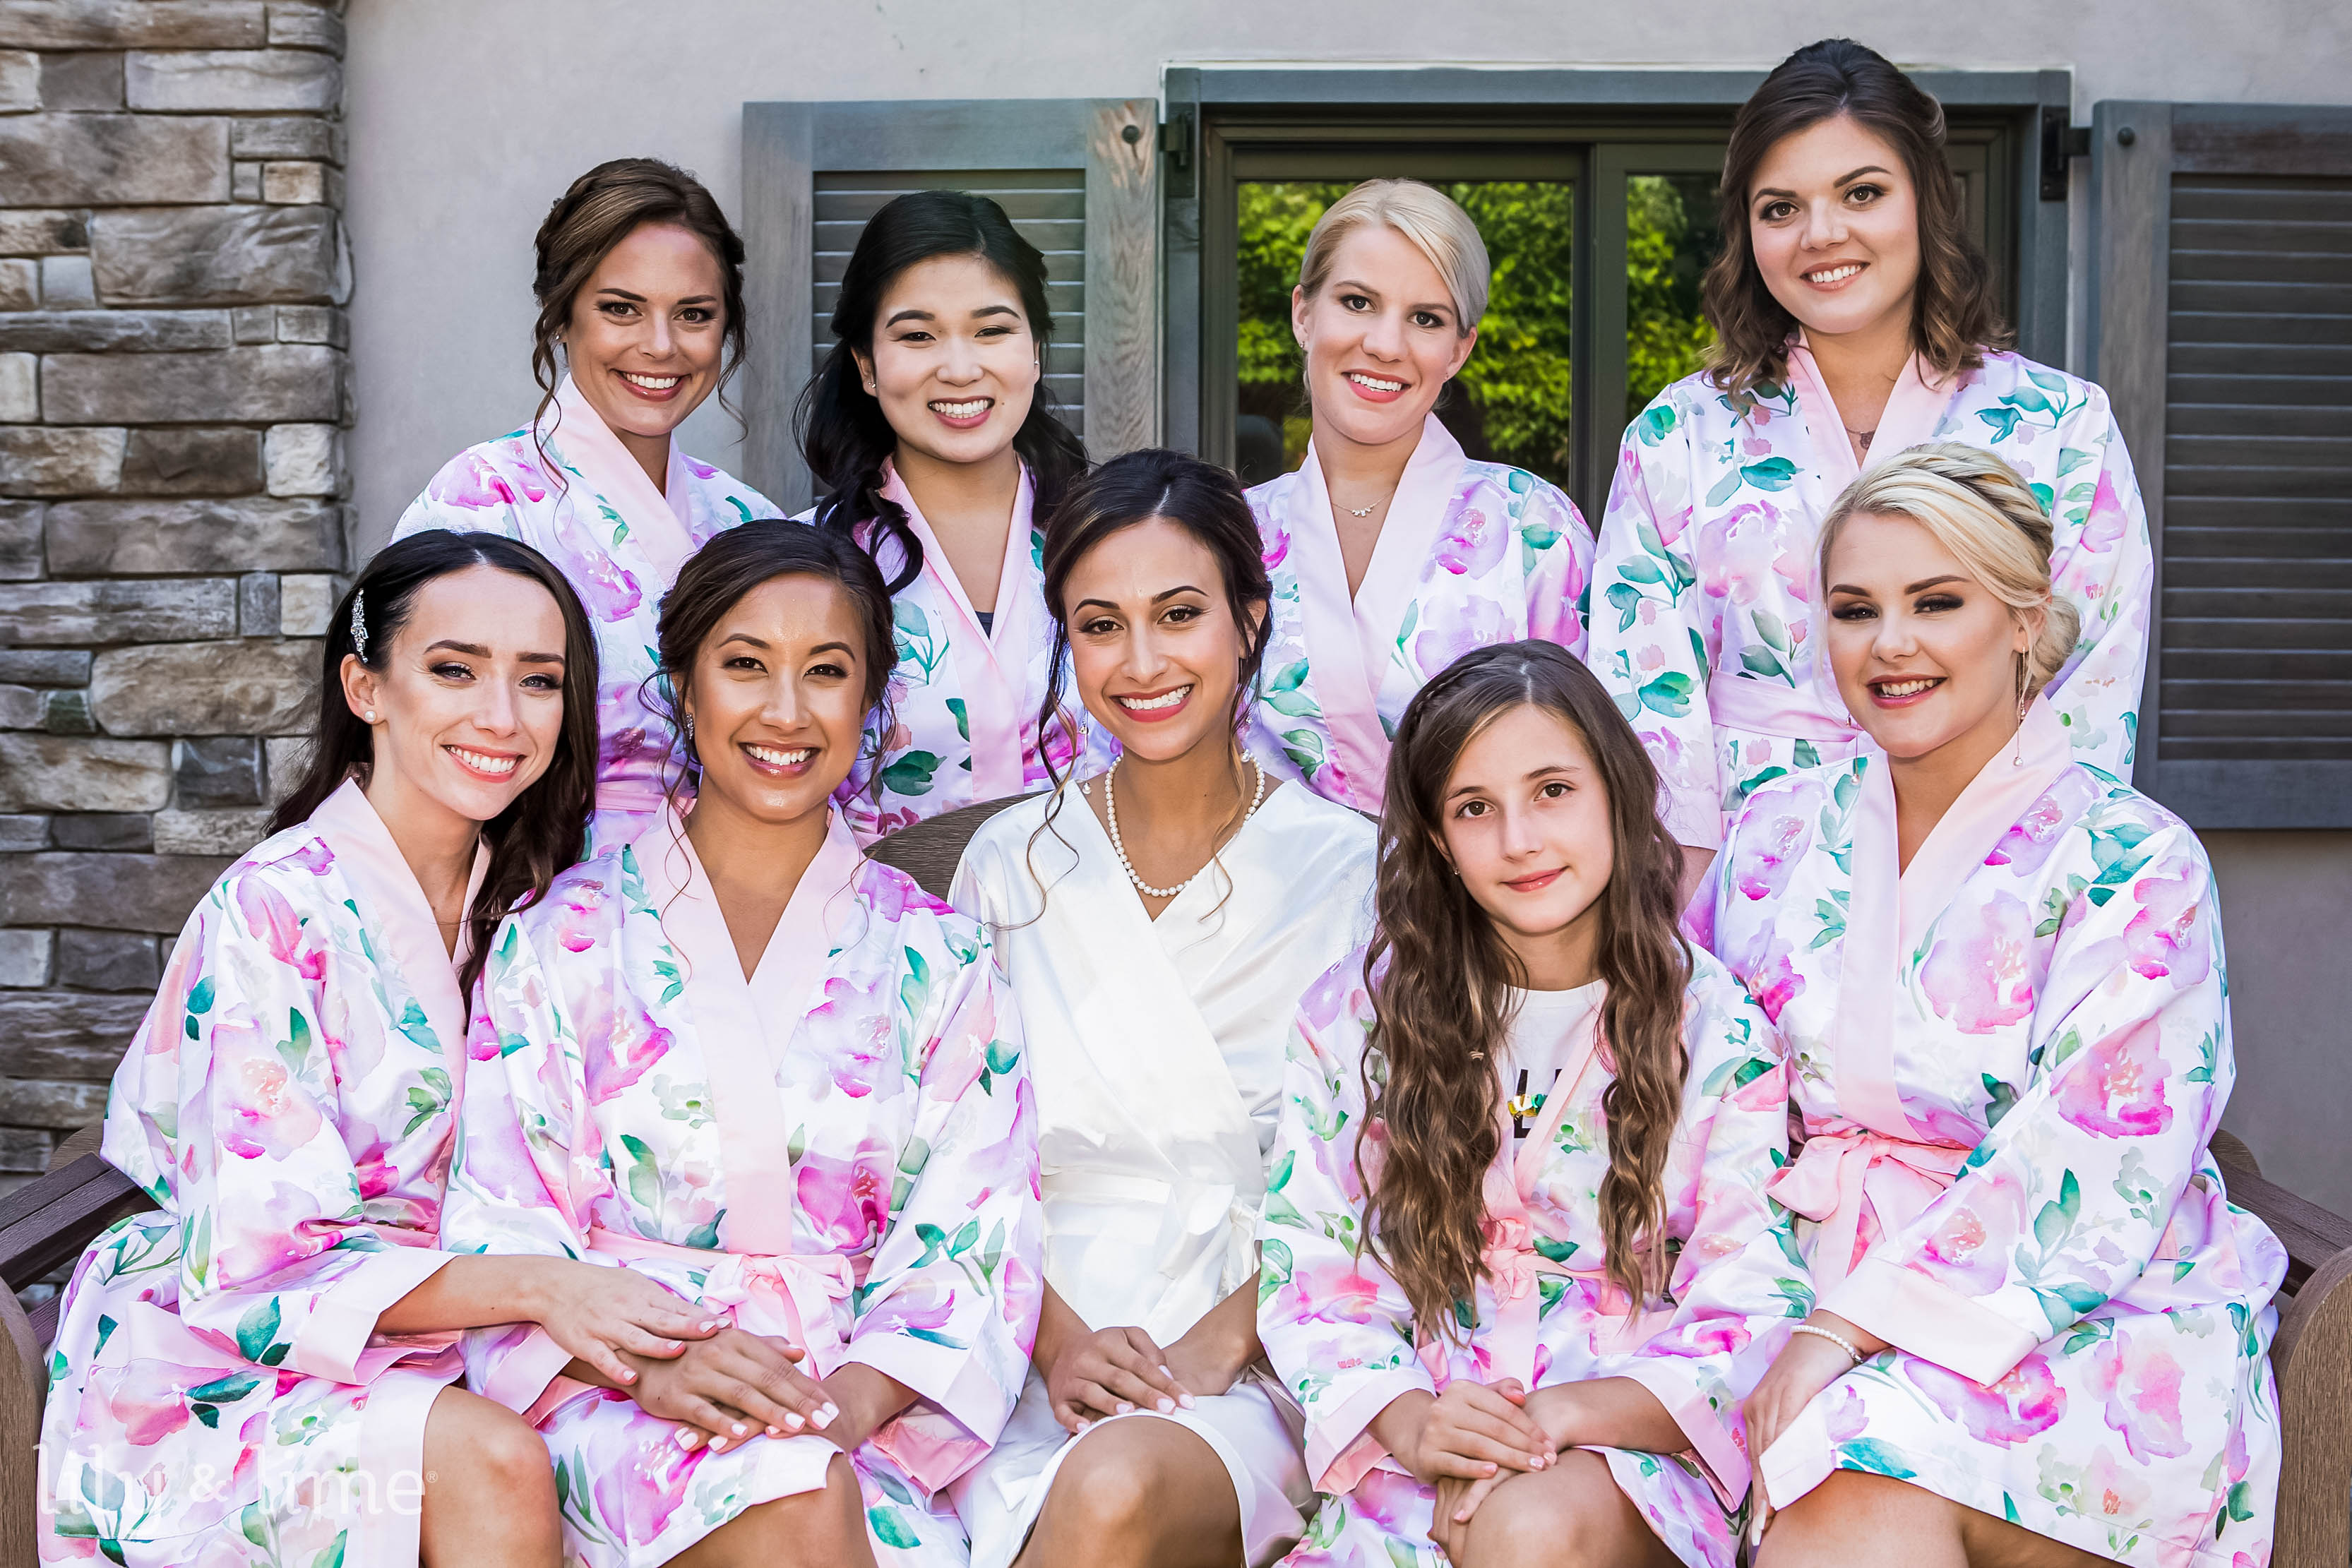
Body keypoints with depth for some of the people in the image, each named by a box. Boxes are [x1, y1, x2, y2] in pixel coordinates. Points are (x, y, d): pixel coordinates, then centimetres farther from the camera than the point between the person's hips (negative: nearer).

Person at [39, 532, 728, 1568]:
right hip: (214, 1362, -5)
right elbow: (262, 1258, -21)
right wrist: (532, 1287, -32)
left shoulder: (519, 902, 4)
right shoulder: (273, 911, -17)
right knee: (490, 1461, -32)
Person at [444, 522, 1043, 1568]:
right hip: (616, 1413, 0)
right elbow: (502, 1229, 3)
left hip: (867, 1428, 1)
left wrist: (859, 1394, -14)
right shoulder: (562, 940, 9)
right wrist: (649, 1362, -16)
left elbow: (972, 1243, 5)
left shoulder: (935, 960, 11)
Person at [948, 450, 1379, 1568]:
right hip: (1039, 1368, 2)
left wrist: (1220, 1341, -14)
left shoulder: (1346, 870, 2)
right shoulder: (1011, 864, 9)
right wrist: (1058, 1343, -9)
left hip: (1264, 1365, -2)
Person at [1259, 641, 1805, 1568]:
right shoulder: (1355, 1015, 4)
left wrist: (1571, 1412, -19)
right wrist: (1406, 1419, -15)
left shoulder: (1718, 1034, 0)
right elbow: (1308, 1273, 4)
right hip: (1413, 1455, 2)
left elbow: (1753, 1319, -2)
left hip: (1637, 1448, -2)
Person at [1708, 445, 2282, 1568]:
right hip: (1827, 1308, 4)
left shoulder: (2135, 865, -5)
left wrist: (1848, 1328, -20)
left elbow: (2087, 1180, -13)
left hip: (2088, 1336, -4)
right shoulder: (1781, 835, 10)